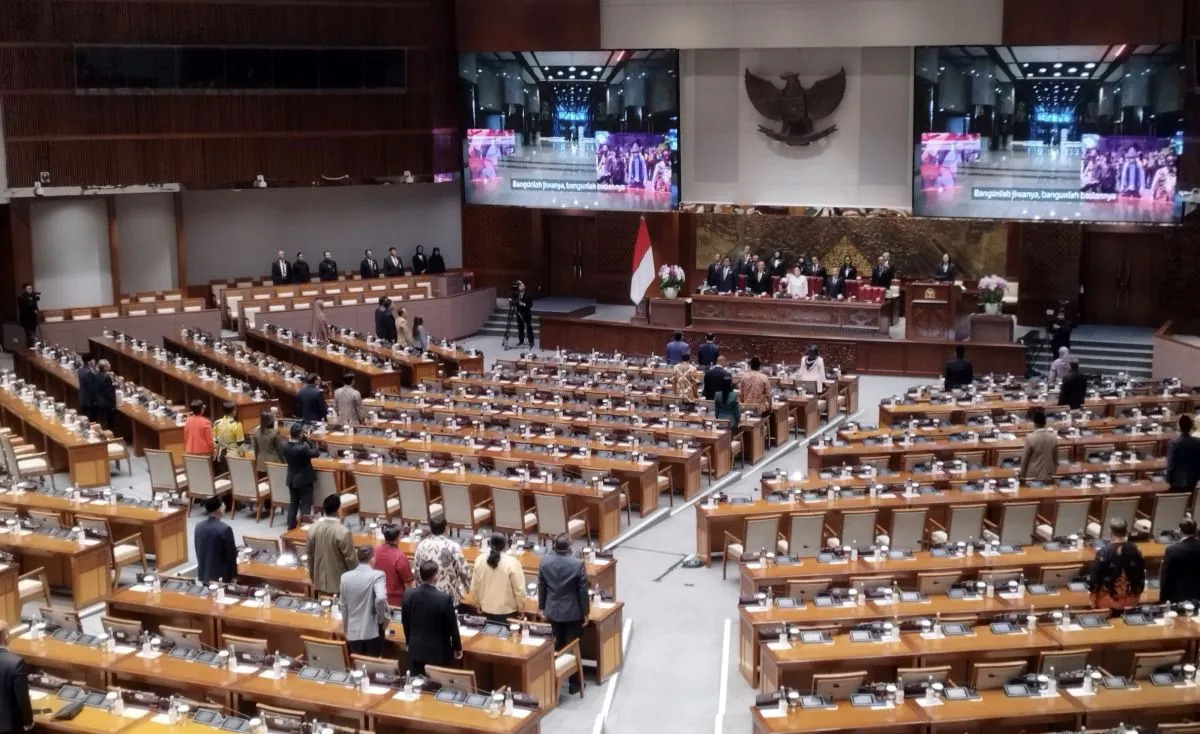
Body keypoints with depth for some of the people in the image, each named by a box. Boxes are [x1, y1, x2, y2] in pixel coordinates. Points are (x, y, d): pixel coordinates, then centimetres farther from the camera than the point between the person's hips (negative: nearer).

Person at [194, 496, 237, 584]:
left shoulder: (198, 526, 1)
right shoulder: (225, 529, -19)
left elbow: (198, 552, 11)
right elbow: (231, 556, -13)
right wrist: (233, 576, -1)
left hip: (202, 575, 6)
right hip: (220, 577, -6)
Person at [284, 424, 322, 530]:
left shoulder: (285, 447, -7)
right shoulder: (302, 448, -27)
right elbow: (316, 453, -15)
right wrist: (308, 440, -13)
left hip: (291, 479, 6)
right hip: (304, 480, -6)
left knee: (293, 502, 19)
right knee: (305, 504, 4)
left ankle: (291, 525, 25)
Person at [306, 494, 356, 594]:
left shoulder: (312, 528, -7)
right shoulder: (343, 532, -23)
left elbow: (310, 555, 5)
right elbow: (351, 559, -15)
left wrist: (312, 577, 18)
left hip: (320, 581, 5)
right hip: (340, 582, -5)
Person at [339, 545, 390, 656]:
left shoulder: (345, 577, 3)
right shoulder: (377, 575, -12)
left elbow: (343, 606, 9)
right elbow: (380, 599, -28)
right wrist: (383, 618, -11)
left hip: (353, 632, 4)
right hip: (372, 631, -4)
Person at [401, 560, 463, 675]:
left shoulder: (408, 595, -9)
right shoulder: (445, 598, -22)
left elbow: (405, 623, 4)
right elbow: (452, 626, -11)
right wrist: (458, 647, 4)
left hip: (415, 650, 4)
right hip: (438, 653, -4)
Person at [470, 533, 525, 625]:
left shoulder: (480, 560, -6)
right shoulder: (512, 562, -19)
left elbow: (474, 586, 4)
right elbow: (519, 589, -15)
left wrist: (478, 604, 19)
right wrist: (521, 609, -1)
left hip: (486, 610, 4)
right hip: (507, 611, -4)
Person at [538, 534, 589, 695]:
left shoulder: (544, 562, -9)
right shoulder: (577, 563, -21)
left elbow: (541, 586, 1)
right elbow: (583, 590, -13)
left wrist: (541, 607, 15)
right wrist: (586, 612, -2)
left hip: (553, 610, 4)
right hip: (573, 612, -4)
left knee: (557, 645, 21)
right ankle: (574, 683, 17)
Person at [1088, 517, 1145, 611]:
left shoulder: (1103, 553, -18)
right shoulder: (1135, 550, -6)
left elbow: (1094, 578, -11)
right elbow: (1141, 576, 5)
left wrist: (1093, 601, 1)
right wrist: (1137, 595, 19)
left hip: (1108, 602, -4)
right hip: (1131, 601, 4)